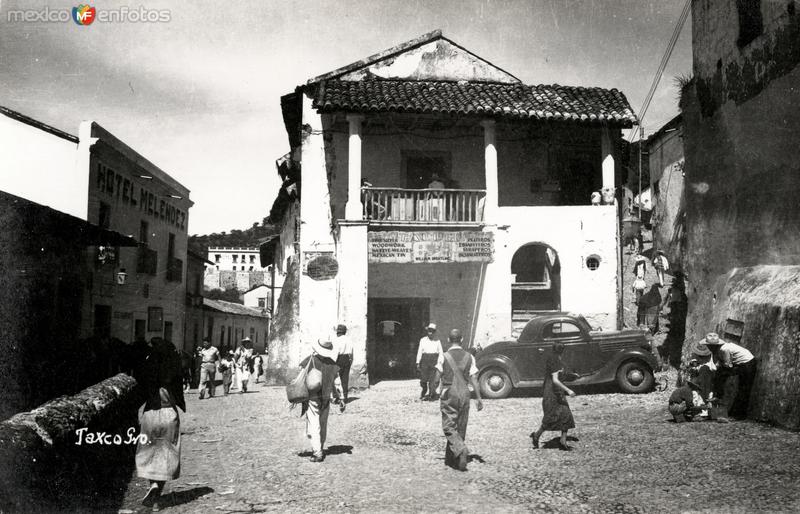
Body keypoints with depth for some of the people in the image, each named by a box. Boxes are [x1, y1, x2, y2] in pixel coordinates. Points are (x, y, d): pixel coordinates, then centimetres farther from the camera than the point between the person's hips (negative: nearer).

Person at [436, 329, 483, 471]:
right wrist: (479, 398, 2)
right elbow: (474, 379, -2)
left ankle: (462, 450, -21)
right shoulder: (469, 357, 1)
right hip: (464, 393, 3)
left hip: (449, 394, -3)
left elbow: (438, 377, -3)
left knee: (449, 427, 2)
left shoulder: (443, 356, -6)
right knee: (460, 427, 12)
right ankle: (451, 458, 19)